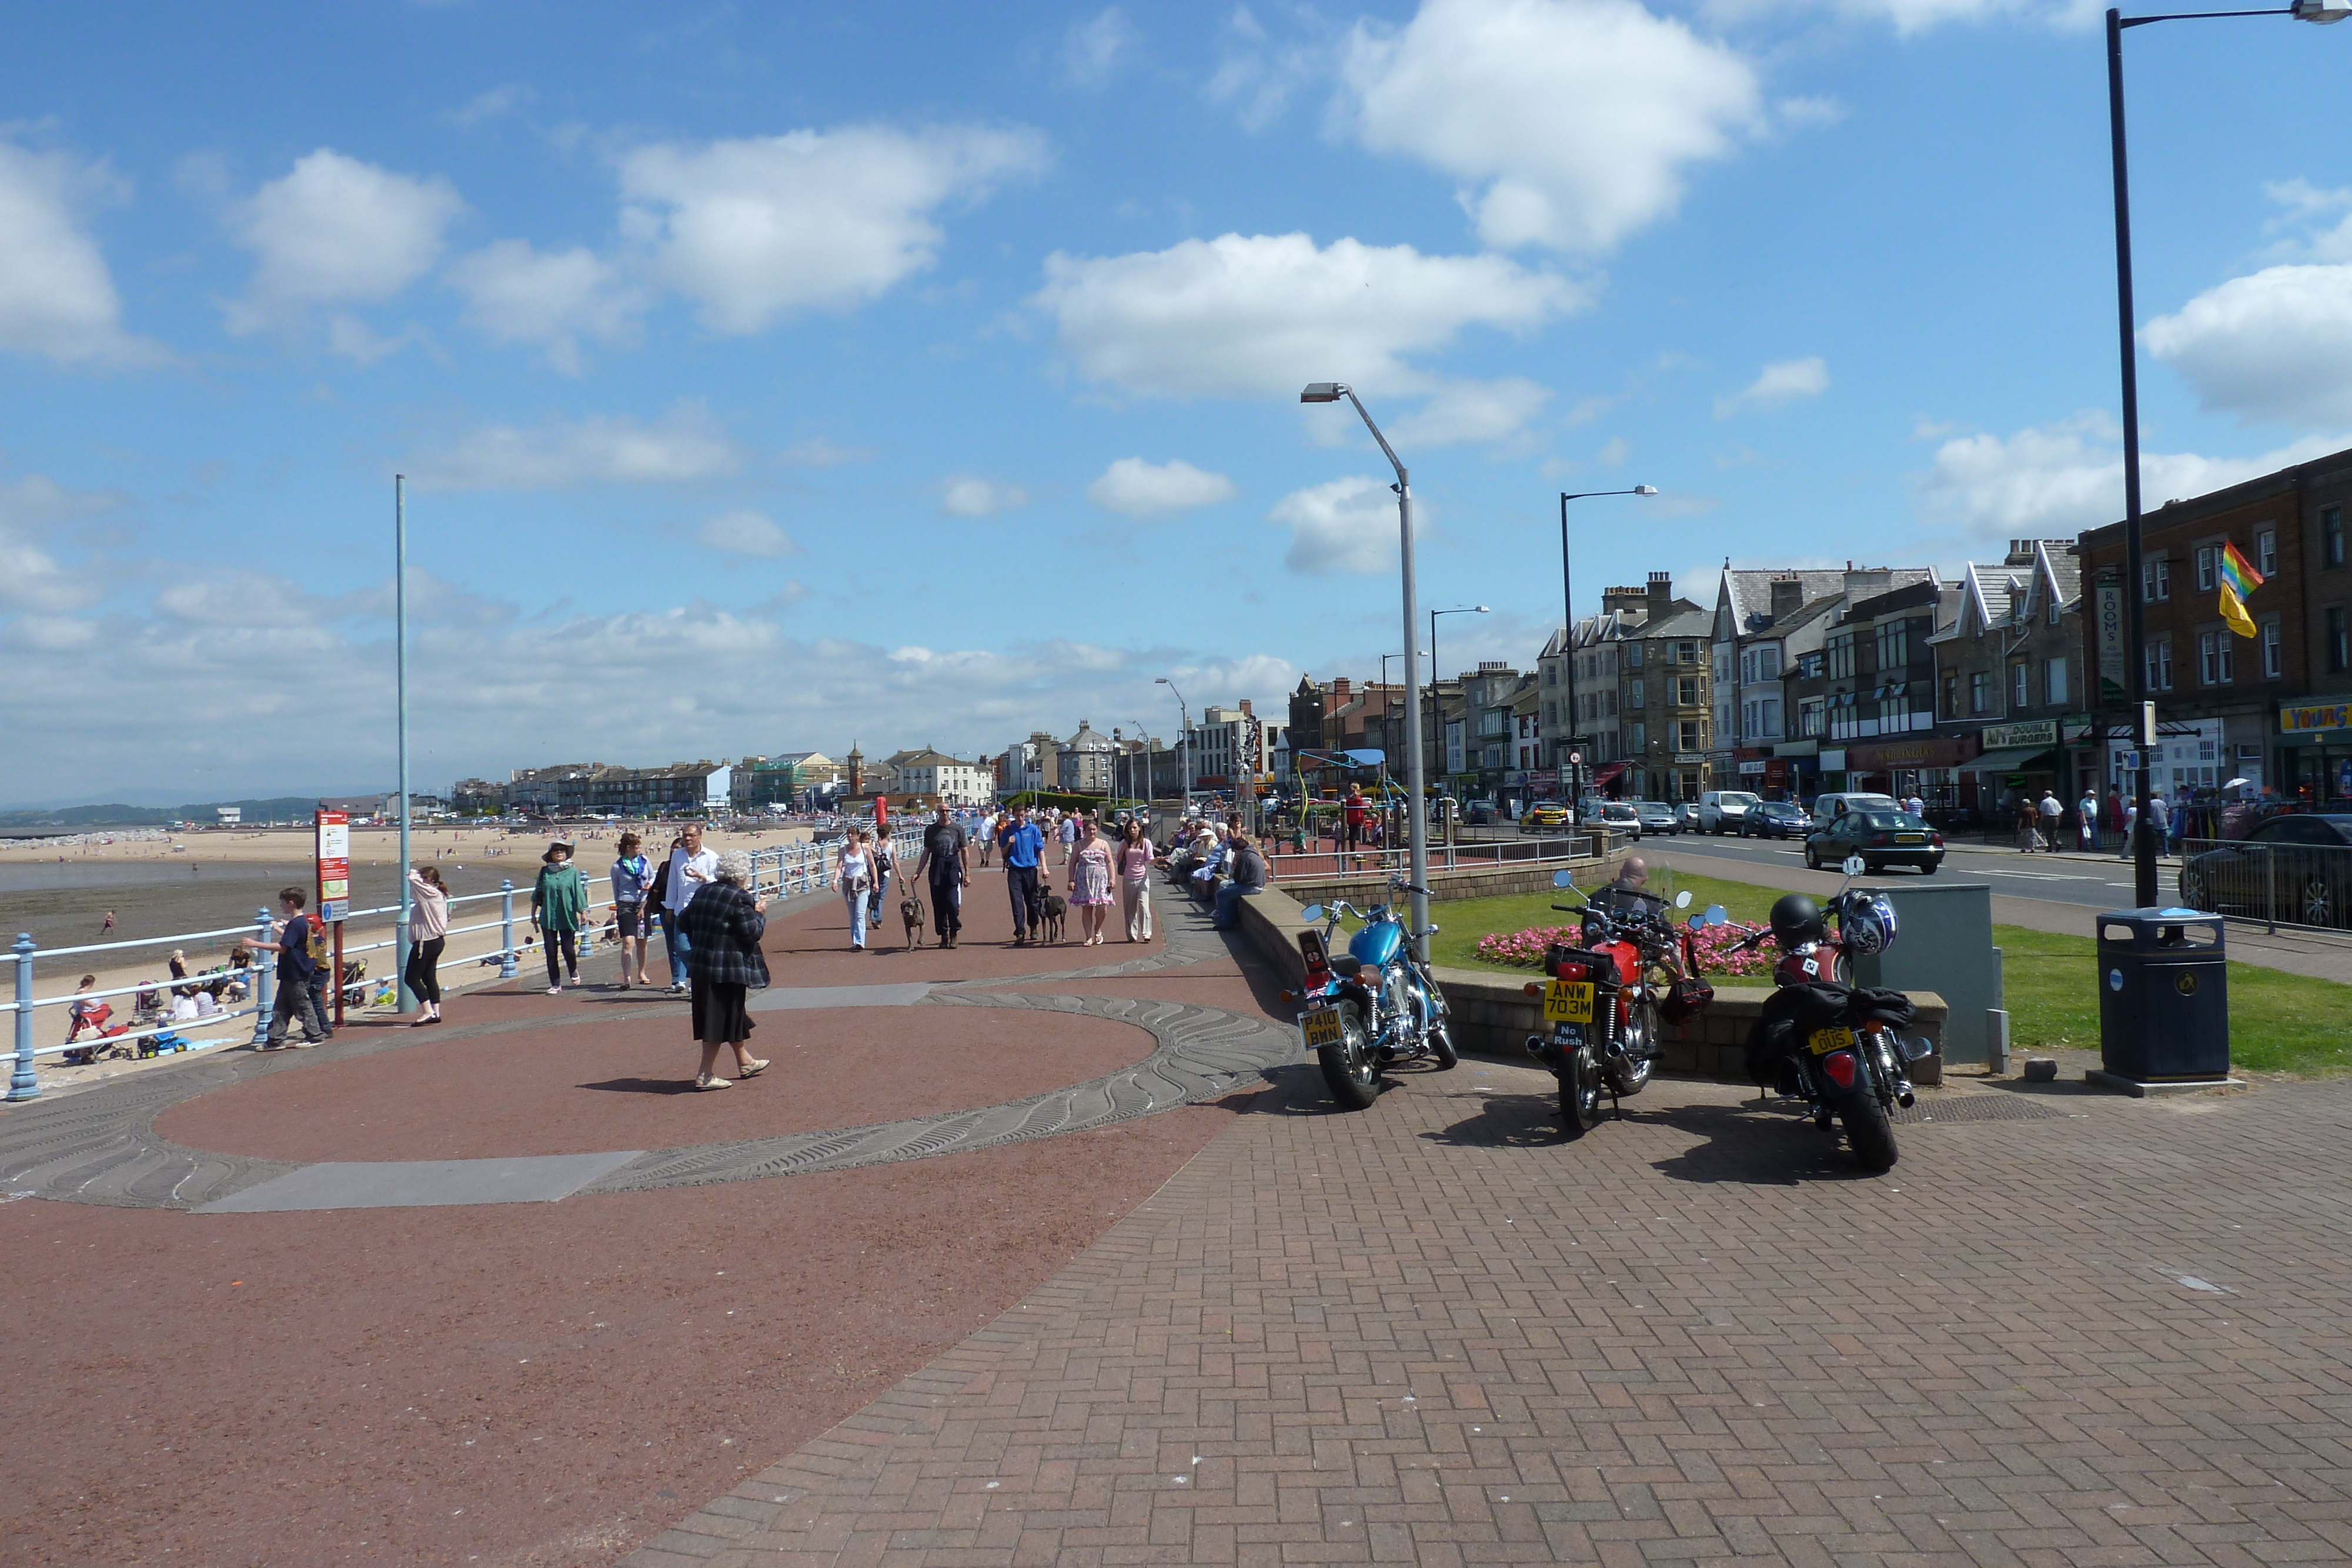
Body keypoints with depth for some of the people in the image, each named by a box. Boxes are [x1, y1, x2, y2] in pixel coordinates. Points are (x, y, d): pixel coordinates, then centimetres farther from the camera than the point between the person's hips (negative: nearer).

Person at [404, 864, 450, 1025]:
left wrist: (414, 872, -2)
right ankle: (435, 1013, 16)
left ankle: (428, 1012, -6)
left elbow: (413, 880, -22)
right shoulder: (438, 894, 12)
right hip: (437, 941, 10)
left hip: (426, 943, -10)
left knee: (411, 978, -4)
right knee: (429, 977, 14)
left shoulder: (429, 893, -16)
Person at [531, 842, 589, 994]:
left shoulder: (573, 871, -1)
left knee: (568, 949, -4)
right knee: (551, 952, 2)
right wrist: (533, 914, 14)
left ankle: (573, 971, 29)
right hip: (548, 917, 2)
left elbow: (579, 893, 0)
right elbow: (537, 895, 12)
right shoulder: (545, 871, 5)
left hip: (568, 917, -2)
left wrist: (583, 913, -5)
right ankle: (555, 985, 11)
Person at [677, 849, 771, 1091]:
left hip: (702, 964, 8)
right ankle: (705, 1075, 1)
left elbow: (687, 923, 13)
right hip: (729, 968, -8)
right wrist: (759, 914, 1)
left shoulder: (703, 892, 8)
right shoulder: (740, 899, -15)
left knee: (733, 1014, 22)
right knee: (722, 1019, 0)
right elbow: (753, 932, -16)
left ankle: (744, 1062, 36)